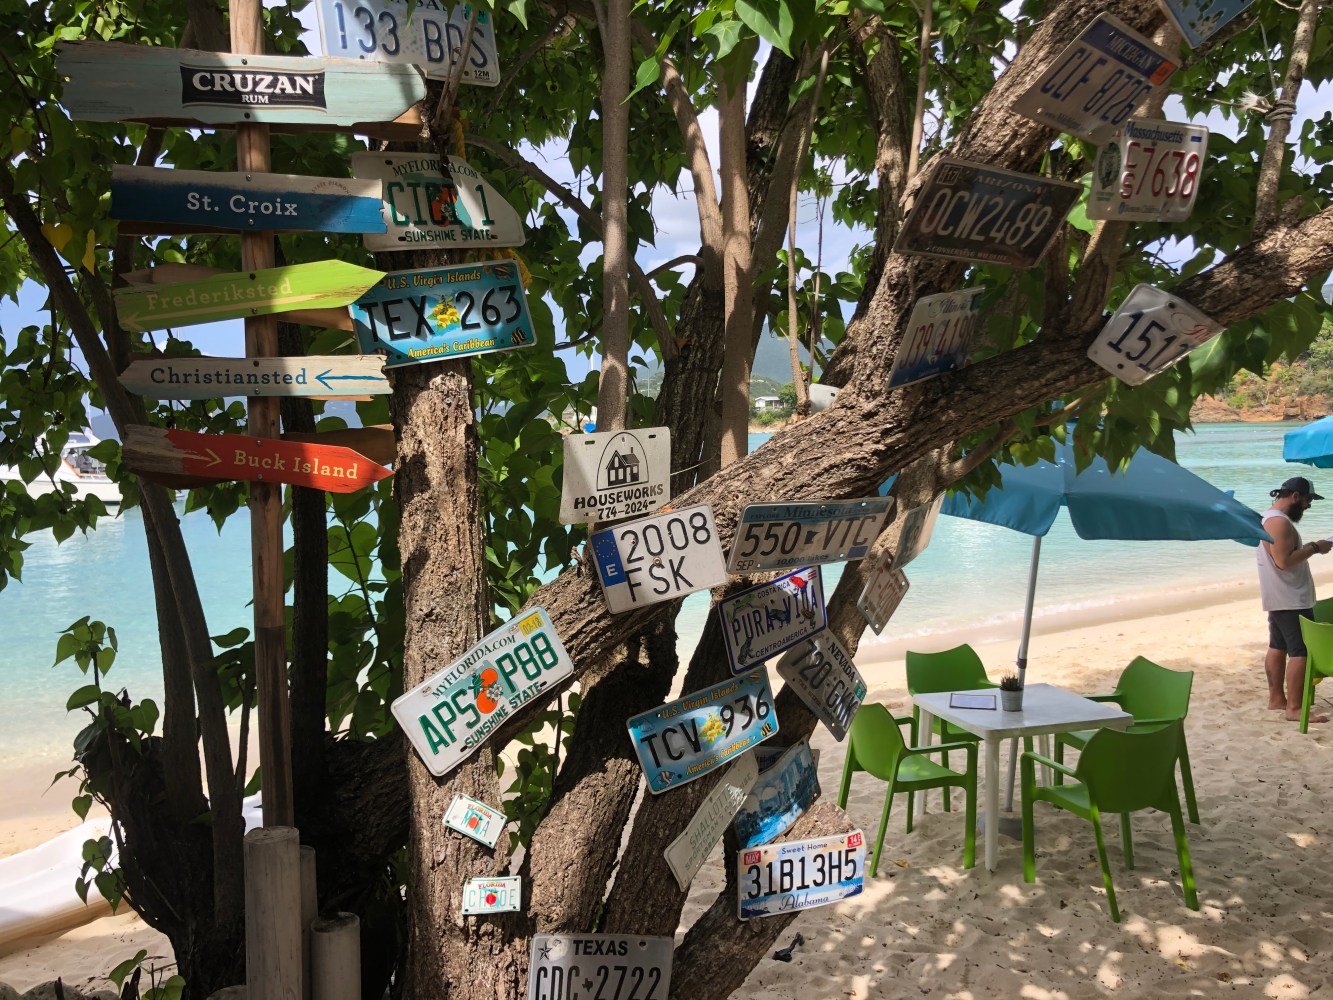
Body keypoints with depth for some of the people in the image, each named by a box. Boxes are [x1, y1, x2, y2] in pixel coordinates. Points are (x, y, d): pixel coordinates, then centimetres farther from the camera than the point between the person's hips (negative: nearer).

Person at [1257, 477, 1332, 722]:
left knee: (1278, 647, 15)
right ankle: (1294, 708, -7)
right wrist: (1313, 548, -17)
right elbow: (1284, 561, -27)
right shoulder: (1280, 522, -21)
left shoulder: (1269, 517, 13)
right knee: (1300, 652, -9)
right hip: (1292, 600, -11)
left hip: (1279, 598, 11)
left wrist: (1308, 547, 9)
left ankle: (1276, 698, 22)